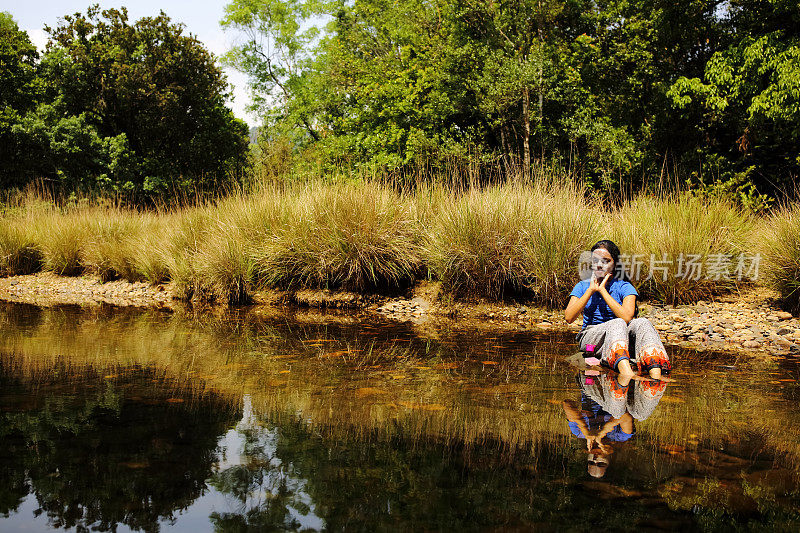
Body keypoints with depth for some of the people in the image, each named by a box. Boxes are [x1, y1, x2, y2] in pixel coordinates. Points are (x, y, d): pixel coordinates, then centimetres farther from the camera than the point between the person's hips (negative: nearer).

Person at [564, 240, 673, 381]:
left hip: (623, 341, 1)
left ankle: (656, 374, -55)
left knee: (642, 323, -30)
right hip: (590, 337, -1)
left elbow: (627, 317, -16)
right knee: (618, 324, -34)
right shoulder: (583, 286, 11)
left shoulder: (624, 287, 6)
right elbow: (569, 317, -6)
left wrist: (603, 290, -10)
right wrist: (591, 289, -4)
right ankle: (626, 372, -65)